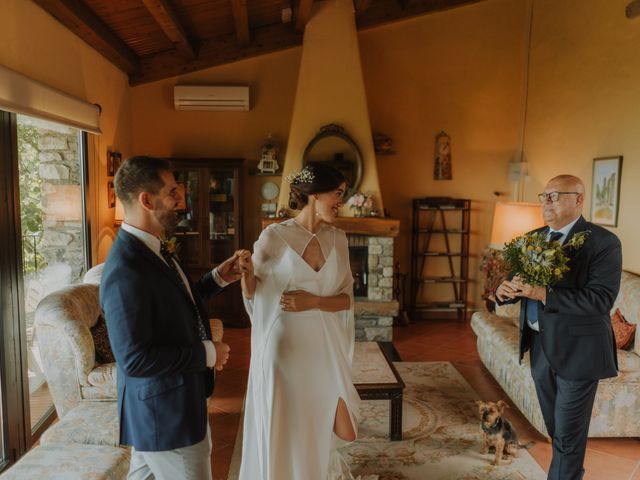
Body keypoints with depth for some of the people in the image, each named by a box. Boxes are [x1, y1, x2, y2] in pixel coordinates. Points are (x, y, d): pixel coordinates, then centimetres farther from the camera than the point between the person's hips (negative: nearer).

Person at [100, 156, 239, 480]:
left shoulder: (151, 248, 3)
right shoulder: (125, 270, -27)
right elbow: (134, 359, -29)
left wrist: (218, 278, 5)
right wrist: (206, 354, -21)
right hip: (167, 414, -9)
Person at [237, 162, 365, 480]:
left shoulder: (338, 239, 2)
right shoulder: (274, 236, -11)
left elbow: (346, 299, 2)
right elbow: (252, 294, -2)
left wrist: (314, 301, -15)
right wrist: (247, 274, -23)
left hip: (326, 347, 4)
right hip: (286, 346, -4)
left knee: (344, 432, 10)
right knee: (283, 433, 9)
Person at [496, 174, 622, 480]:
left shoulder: (603, 243, -14)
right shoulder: (534, 238, 7)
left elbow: (601, 299, -24)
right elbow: (523, 283, 10)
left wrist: (543, 294, -32)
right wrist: (506, 290, -14)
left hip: (577, 350, -6)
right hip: (540, 346, 7)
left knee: (568, 433, 7)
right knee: (555, 428, 21)